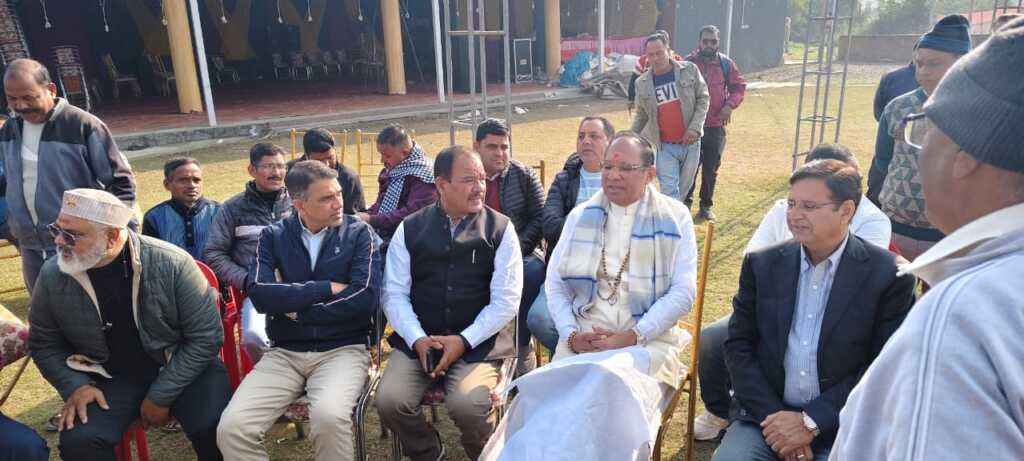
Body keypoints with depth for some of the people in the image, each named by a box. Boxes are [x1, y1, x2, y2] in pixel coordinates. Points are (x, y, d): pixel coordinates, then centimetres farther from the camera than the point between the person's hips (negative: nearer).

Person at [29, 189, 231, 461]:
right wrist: (75, 386, -8)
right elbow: (44, 344, 8)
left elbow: (205, 337, -15)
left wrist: (161, 395, -15)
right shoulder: (52, 275, -8)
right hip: (111, 377, 3)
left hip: (181, 368, -3)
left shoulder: (172, 263, -20)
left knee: (215, 427, -26)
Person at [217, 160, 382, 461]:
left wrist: (296, 310, -7)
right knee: (231, 427, -19)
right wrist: (326, 288, -10)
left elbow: (364, 297, -12)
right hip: (284, 353, 3)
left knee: (329, 416, -32)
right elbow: (259, 294, -9)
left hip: (343, 349, -2)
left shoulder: (359, 233, 0)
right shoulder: (273, 236, 6)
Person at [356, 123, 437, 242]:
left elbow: (412, 214, -22)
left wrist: (372, 220, -20)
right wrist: (365, 216, 2)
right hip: (381, 236, 8)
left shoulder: (424, 173, -14)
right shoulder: (391, 169, 11)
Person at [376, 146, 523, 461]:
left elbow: (506, 300, -5)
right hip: (417, 340, 2)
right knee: (389, 401, -20)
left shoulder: (500, 229, 0)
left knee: (468, 406, -27)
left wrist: (463, 341, -14)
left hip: (478, 343, -2)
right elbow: (394, 294, 3)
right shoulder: (410, 229, 6)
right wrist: (418, 339, -13)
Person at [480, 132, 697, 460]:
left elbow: (683, 292, -4)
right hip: (583, 339, 2)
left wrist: (632, 337, -14)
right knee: (554, 402, -27)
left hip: (647, 341, -2)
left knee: (612, 393, -31)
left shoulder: (674, 218, 3)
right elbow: (555, 283, 9)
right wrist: (571, 334, -7)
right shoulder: (580, 216, 12)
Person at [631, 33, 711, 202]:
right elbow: (641, 115, 13)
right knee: (670, 192, -9)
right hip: (664, 146, -1)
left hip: (690, 143, 1)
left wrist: (694, 127, -12)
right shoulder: (642, 83, 2)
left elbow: (703, 98, 0)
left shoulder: (690, 70, -2)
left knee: (684, 187, 11)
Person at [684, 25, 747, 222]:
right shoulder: (688, 63, -5)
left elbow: (739, 86, 10)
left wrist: (730, 105, -7)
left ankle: (706, 207, 25)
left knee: (711, 170, 11)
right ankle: (685, 204, 16)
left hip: (716, 127, 3)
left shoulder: (726, 64, 3)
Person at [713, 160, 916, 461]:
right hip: (765, 415, 2)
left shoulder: (889, 275, -5)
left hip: (842, 426, -1)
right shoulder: (762, 264, 3)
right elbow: (739, 344, 3)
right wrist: (773, 416, -9)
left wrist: (812, 421, -12)